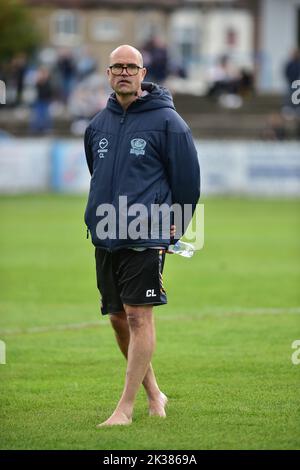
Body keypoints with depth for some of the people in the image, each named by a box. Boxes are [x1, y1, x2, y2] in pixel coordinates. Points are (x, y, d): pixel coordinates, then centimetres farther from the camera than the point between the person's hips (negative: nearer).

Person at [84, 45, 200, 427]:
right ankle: (154, 394, 24)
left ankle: (126, 407, -8)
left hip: (146, 237, -7)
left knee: (139, 317, -9)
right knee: (118, 319, 10)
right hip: (105, 237, 7)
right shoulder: (98, 123, 11)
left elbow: (188, 177, -2)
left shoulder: (166, 120, -6)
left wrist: (175, 225, 3)